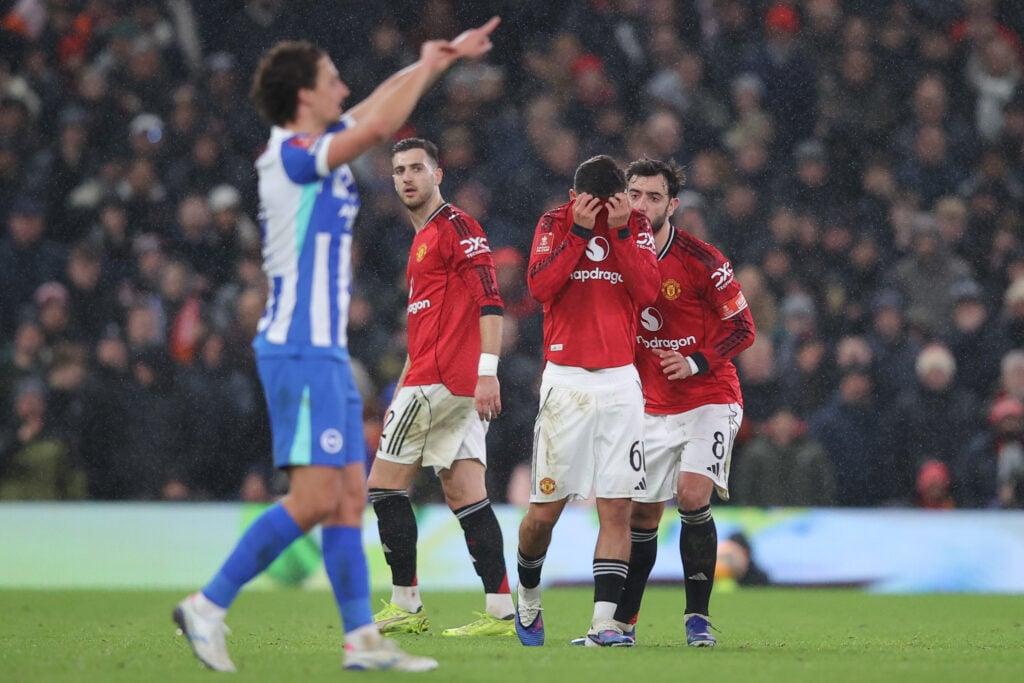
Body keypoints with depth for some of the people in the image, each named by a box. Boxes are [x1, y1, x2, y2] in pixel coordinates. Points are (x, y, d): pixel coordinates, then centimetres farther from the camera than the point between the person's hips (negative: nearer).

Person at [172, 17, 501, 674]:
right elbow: (377, 126, -23)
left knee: (350, 495, 6)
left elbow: (382, 103, 28)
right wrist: (429, 63, -9)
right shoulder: (293, 154, -13)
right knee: (315, 498, -14)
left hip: (325, 350, 10)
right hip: (301, 351, -10)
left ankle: (362, 637, 6)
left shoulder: (316, 146, 13)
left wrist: (444, 56, 32)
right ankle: (209, 605, -10)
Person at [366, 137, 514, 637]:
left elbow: (489, 301, -16)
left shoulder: (456, 226, -6)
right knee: (464, 494, 3)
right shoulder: (422, 240, 24)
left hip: (442, 379, -9)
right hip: (459, 388, 9)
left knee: (384, 483, -4)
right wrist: (401, 392, 26)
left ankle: (406, 604, -1)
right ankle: (501, 610, -3)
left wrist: (487, 371, -23)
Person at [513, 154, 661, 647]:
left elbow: (648, 291, -5)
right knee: (546, 510, 0)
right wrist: (579, 231, -14)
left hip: (620, 380, 2)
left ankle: (603, 621, -7)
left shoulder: (636, 226, 7)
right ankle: (527, 597, 25)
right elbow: (540, 286, -11)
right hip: (566, 379, -2)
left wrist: (621, 232, -11)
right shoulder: (555, 223, 3)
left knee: (617, 506, -6)